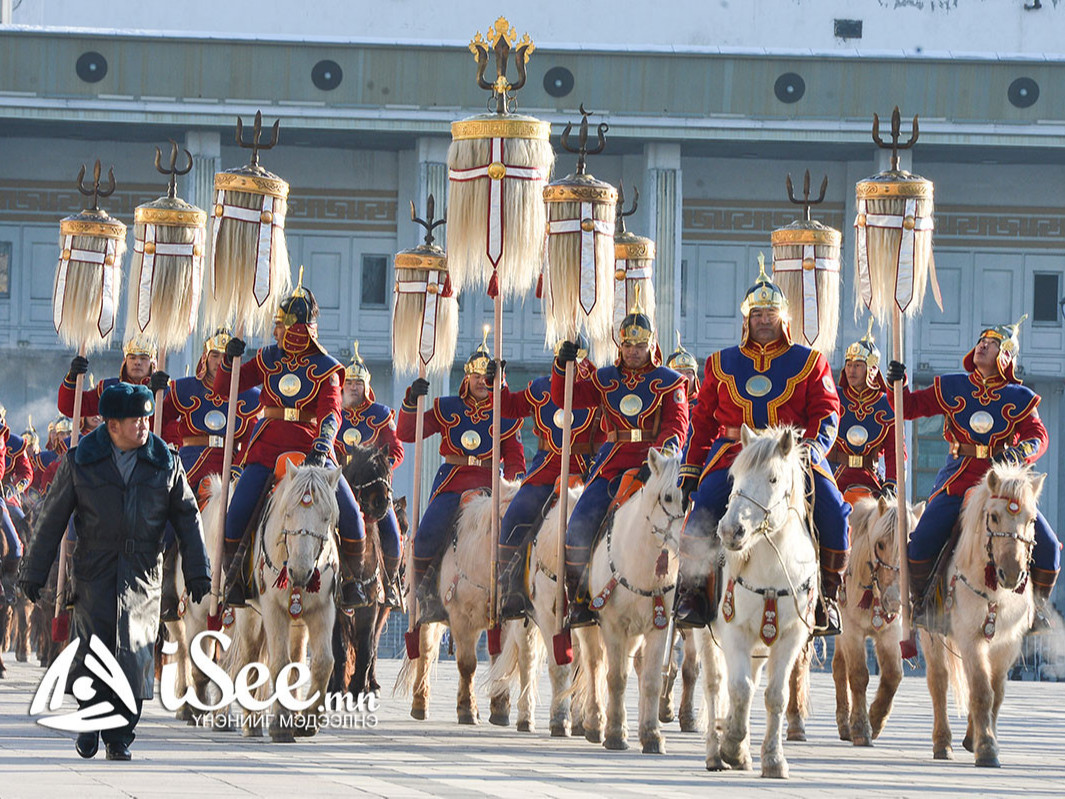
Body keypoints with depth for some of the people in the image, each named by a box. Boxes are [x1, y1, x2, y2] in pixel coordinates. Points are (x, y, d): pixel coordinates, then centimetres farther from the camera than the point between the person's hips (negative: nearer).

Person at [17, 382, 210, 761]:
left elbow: (188, 517, 7)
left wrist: (198, 572, 2)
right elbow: (52, 519, 4)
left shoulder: (165, 463, 3)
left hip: (143, 573, 1)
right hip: (94, 570, -1)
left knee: (134, 652, -2)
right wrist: (34, 572, 4)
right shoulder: (80, 461, 0)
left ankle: (119, 737, 7)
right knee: (93, 644, -4)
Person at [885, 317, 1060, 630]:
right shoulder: (952, 388, 8)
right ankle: (918, 602, 3)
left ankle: (1038, 607, 10)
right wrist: (898, 386, -10)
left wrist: (1020, 452, -21)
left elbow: (1039, 436, 0)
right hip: (957, 482, 0)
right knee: (923, 540, -21)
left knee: (1047, 545, -12)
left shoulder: (1020, 399, 6)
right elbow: (910, 407, 10)